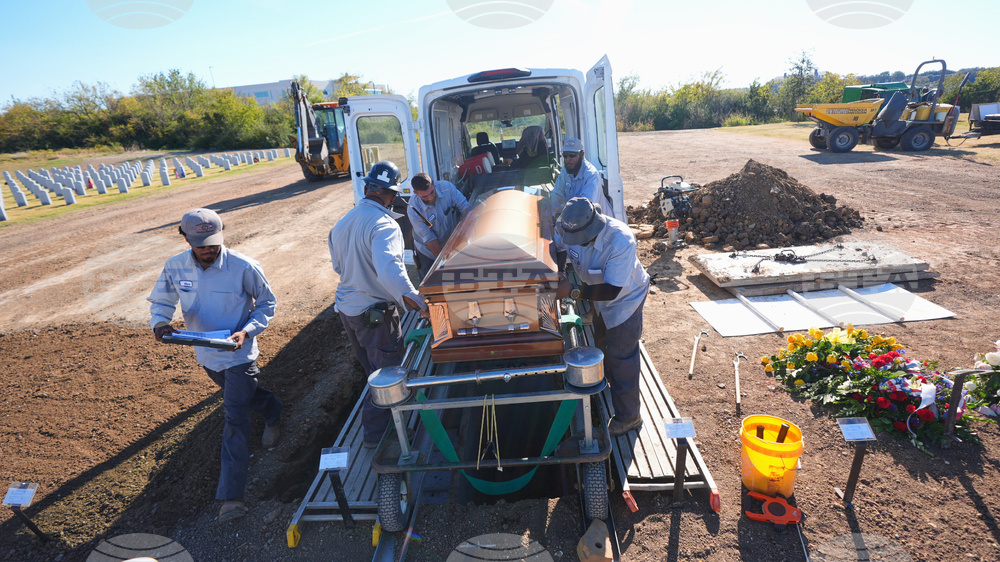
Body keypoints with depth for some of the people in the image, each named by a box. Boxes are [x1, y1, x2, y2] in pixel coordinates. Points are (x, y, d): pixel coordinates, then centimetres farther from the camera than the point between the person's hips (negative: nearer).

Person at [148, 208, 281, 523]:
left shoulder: (243, 268, -21)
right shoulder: (175, 268, -9)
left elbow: (266, 303, -9)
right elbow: (161, 301, 4)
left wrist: (247, 331, -25)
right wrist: (160, 322, -19)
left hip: (238, 355, -5)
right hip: (206, 355, 5)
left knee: (235, 420, -5)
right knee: (241, 396, 28)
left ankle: (231, 495, 2)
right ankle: (272, 411, 60)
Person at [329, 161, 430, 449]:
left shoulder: (342, 222, 2)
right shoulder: (384, 225, -25)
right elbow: (389, 271, -40)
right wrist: (418, 302, -43)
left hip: (345, 307, 9)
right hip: (375, 313, -8)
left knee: (370, 367, 28)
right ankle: (375, 433, 19)